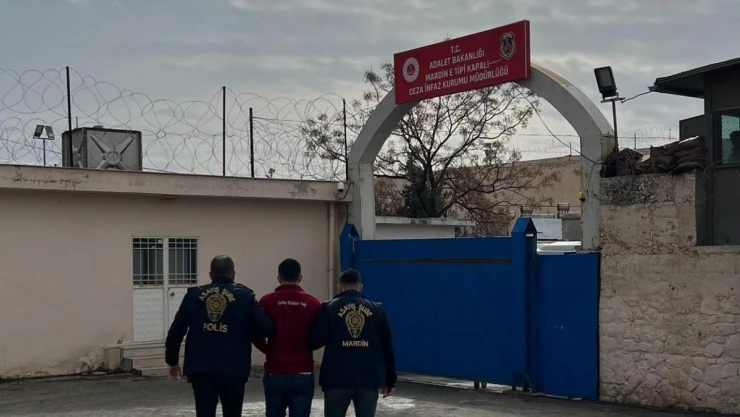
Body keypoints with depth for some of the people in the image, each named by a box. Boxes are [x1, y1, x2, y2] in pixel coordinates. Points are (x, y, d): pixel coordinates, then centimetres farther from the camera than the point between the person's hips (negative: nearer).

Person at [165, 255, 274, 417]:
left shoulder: (194, 295, 5)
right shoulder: (244, 296, -1)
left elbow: (175, 331, 5)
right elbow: (265, 328, -10)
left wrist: (172, 361, 18)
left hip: (200, 370, 1)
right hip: (233, 370, -1)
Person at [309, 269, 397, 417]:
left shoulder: (329, 308, 0)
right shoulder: (376, 309, 7)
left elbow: (316, 340, -10)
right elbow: (387, 347, 8)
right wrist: (390, 380, 14)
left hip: (337, 379, -2)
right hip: (368, 379, 2)